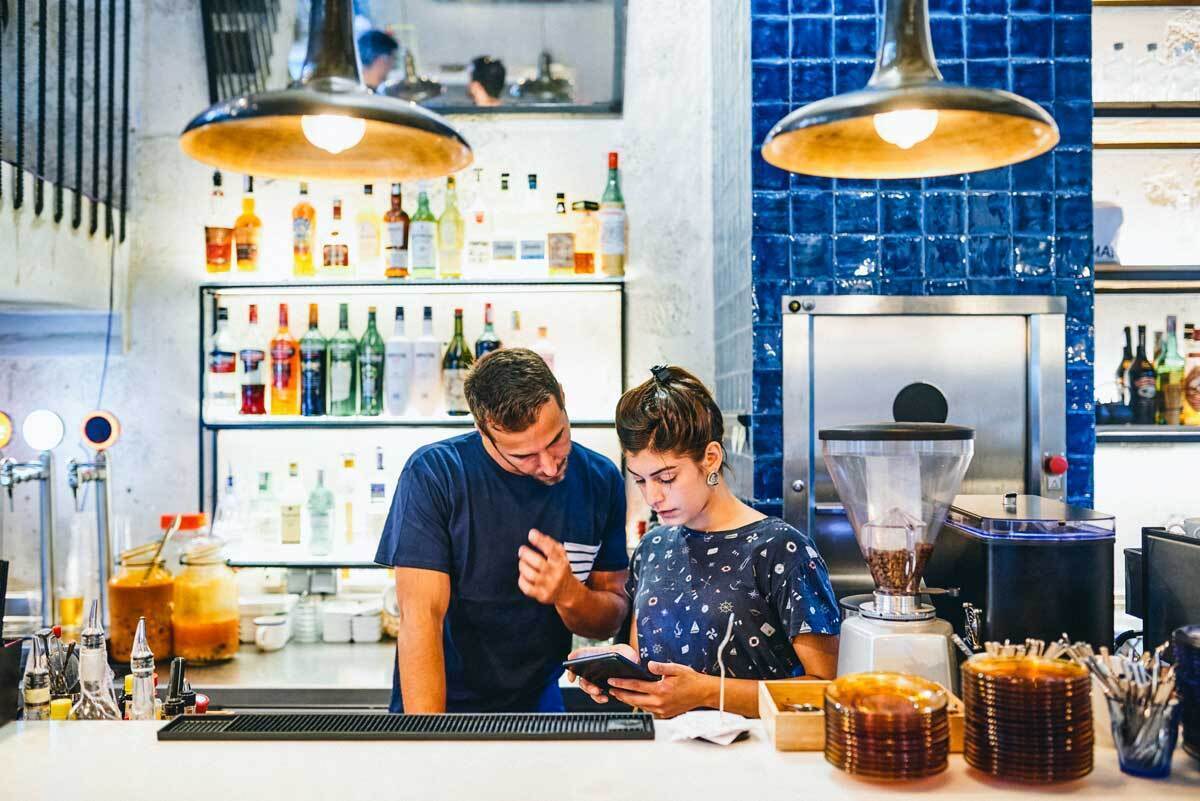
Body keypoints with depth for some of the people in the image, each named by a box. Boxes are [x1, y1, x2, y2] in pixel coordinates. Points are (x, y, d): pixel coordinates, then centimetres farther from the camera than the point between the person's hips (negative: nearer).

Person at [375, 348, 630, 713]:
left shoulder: (600, 480, -3)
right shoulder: (433, 473, -13)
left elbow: (610, 621, 4)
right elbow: (421, 617, -15)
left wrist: (570, 595, -15)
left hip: (538, 703, 2)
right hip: (444, 707, -2)